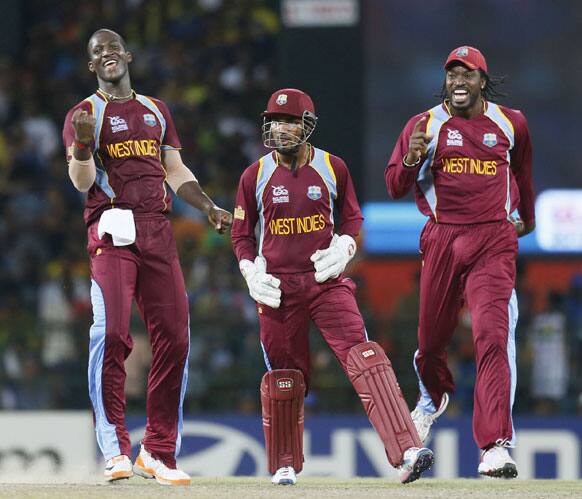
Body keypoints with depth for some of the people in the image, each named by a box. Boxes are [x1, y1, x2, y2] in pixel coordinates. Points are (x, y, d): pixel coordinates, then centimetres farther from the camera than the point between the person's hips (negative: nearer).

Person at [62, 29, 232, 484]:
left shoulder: (156, 110, 21)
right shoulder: (85, 114, 5)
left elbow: (175, 171, 24)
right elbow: (82, 182, -6)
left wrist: (209, 207, 10)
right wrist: (82, 142, -25)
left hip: (158, 232, 5)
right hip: (112, 231, -5)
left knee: (174, 336, -2)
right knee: (111, 332, -19)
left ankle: (159, 452, 6)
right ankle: (115, 449, -15)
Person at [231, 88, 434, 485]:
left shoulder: (332, 168, 3)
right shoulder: (256, 176, 3)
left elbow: (353, 216, 15)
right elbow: (242, 233, 11)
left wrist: (345, 246, -5)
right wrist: (252, 274, -4)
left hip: (327, 281, -1)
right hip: (278, 288, 1)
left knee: (364, 358, -17)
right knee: (283, 377, 7)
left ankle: (406, 451, -28)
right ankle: (285, 466, 26)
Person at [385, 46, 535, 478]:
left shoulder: (510, 124, 7)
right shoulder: (426, 124, 2)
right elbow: (396, 186, 1)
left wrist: (527, 217, 37)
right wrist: (412, 157, -18)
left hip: (494, 242, -1)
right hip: (442, 242, 1)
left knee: (493, 335, -17)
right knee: (433, 335, 12)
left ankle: (495, 448, -24)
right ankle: (433, 397, 49)